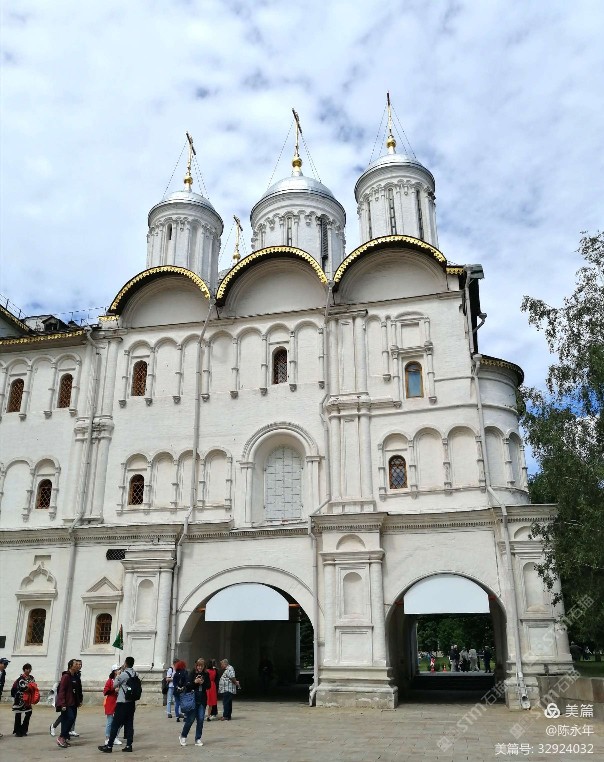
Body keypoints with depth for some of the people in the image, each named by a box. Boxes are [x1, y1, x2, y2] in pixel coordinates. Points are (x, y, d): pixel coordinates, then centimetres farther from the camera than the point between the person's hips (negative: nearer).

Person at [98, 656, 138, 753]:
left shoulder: (123, 674, -15)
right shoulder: (134, 674, 5)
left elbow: (115, 684, -3)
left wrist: (118, 675, 7)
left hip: (122, 703, -6)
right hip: (132, 702, 6)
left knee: (115, 724, 0)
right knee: (129, 724, 8)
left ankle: (109, 746, 4)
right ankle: (129, 745, 9)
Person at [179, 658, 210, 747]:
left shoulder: (206, 675, 4)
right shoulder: (192, 674, -5)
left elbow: (209, 686, 4)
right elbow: (187, 686, -9)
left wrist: (203, 683, -13)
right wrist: (195, 682, -23)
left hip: (202, 700, 3)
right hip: (192, 699, -3)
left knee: (200, 719, 3)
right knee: (190, 719, 0)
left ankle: (198, 739, 16)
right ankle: (183, 736, 21)